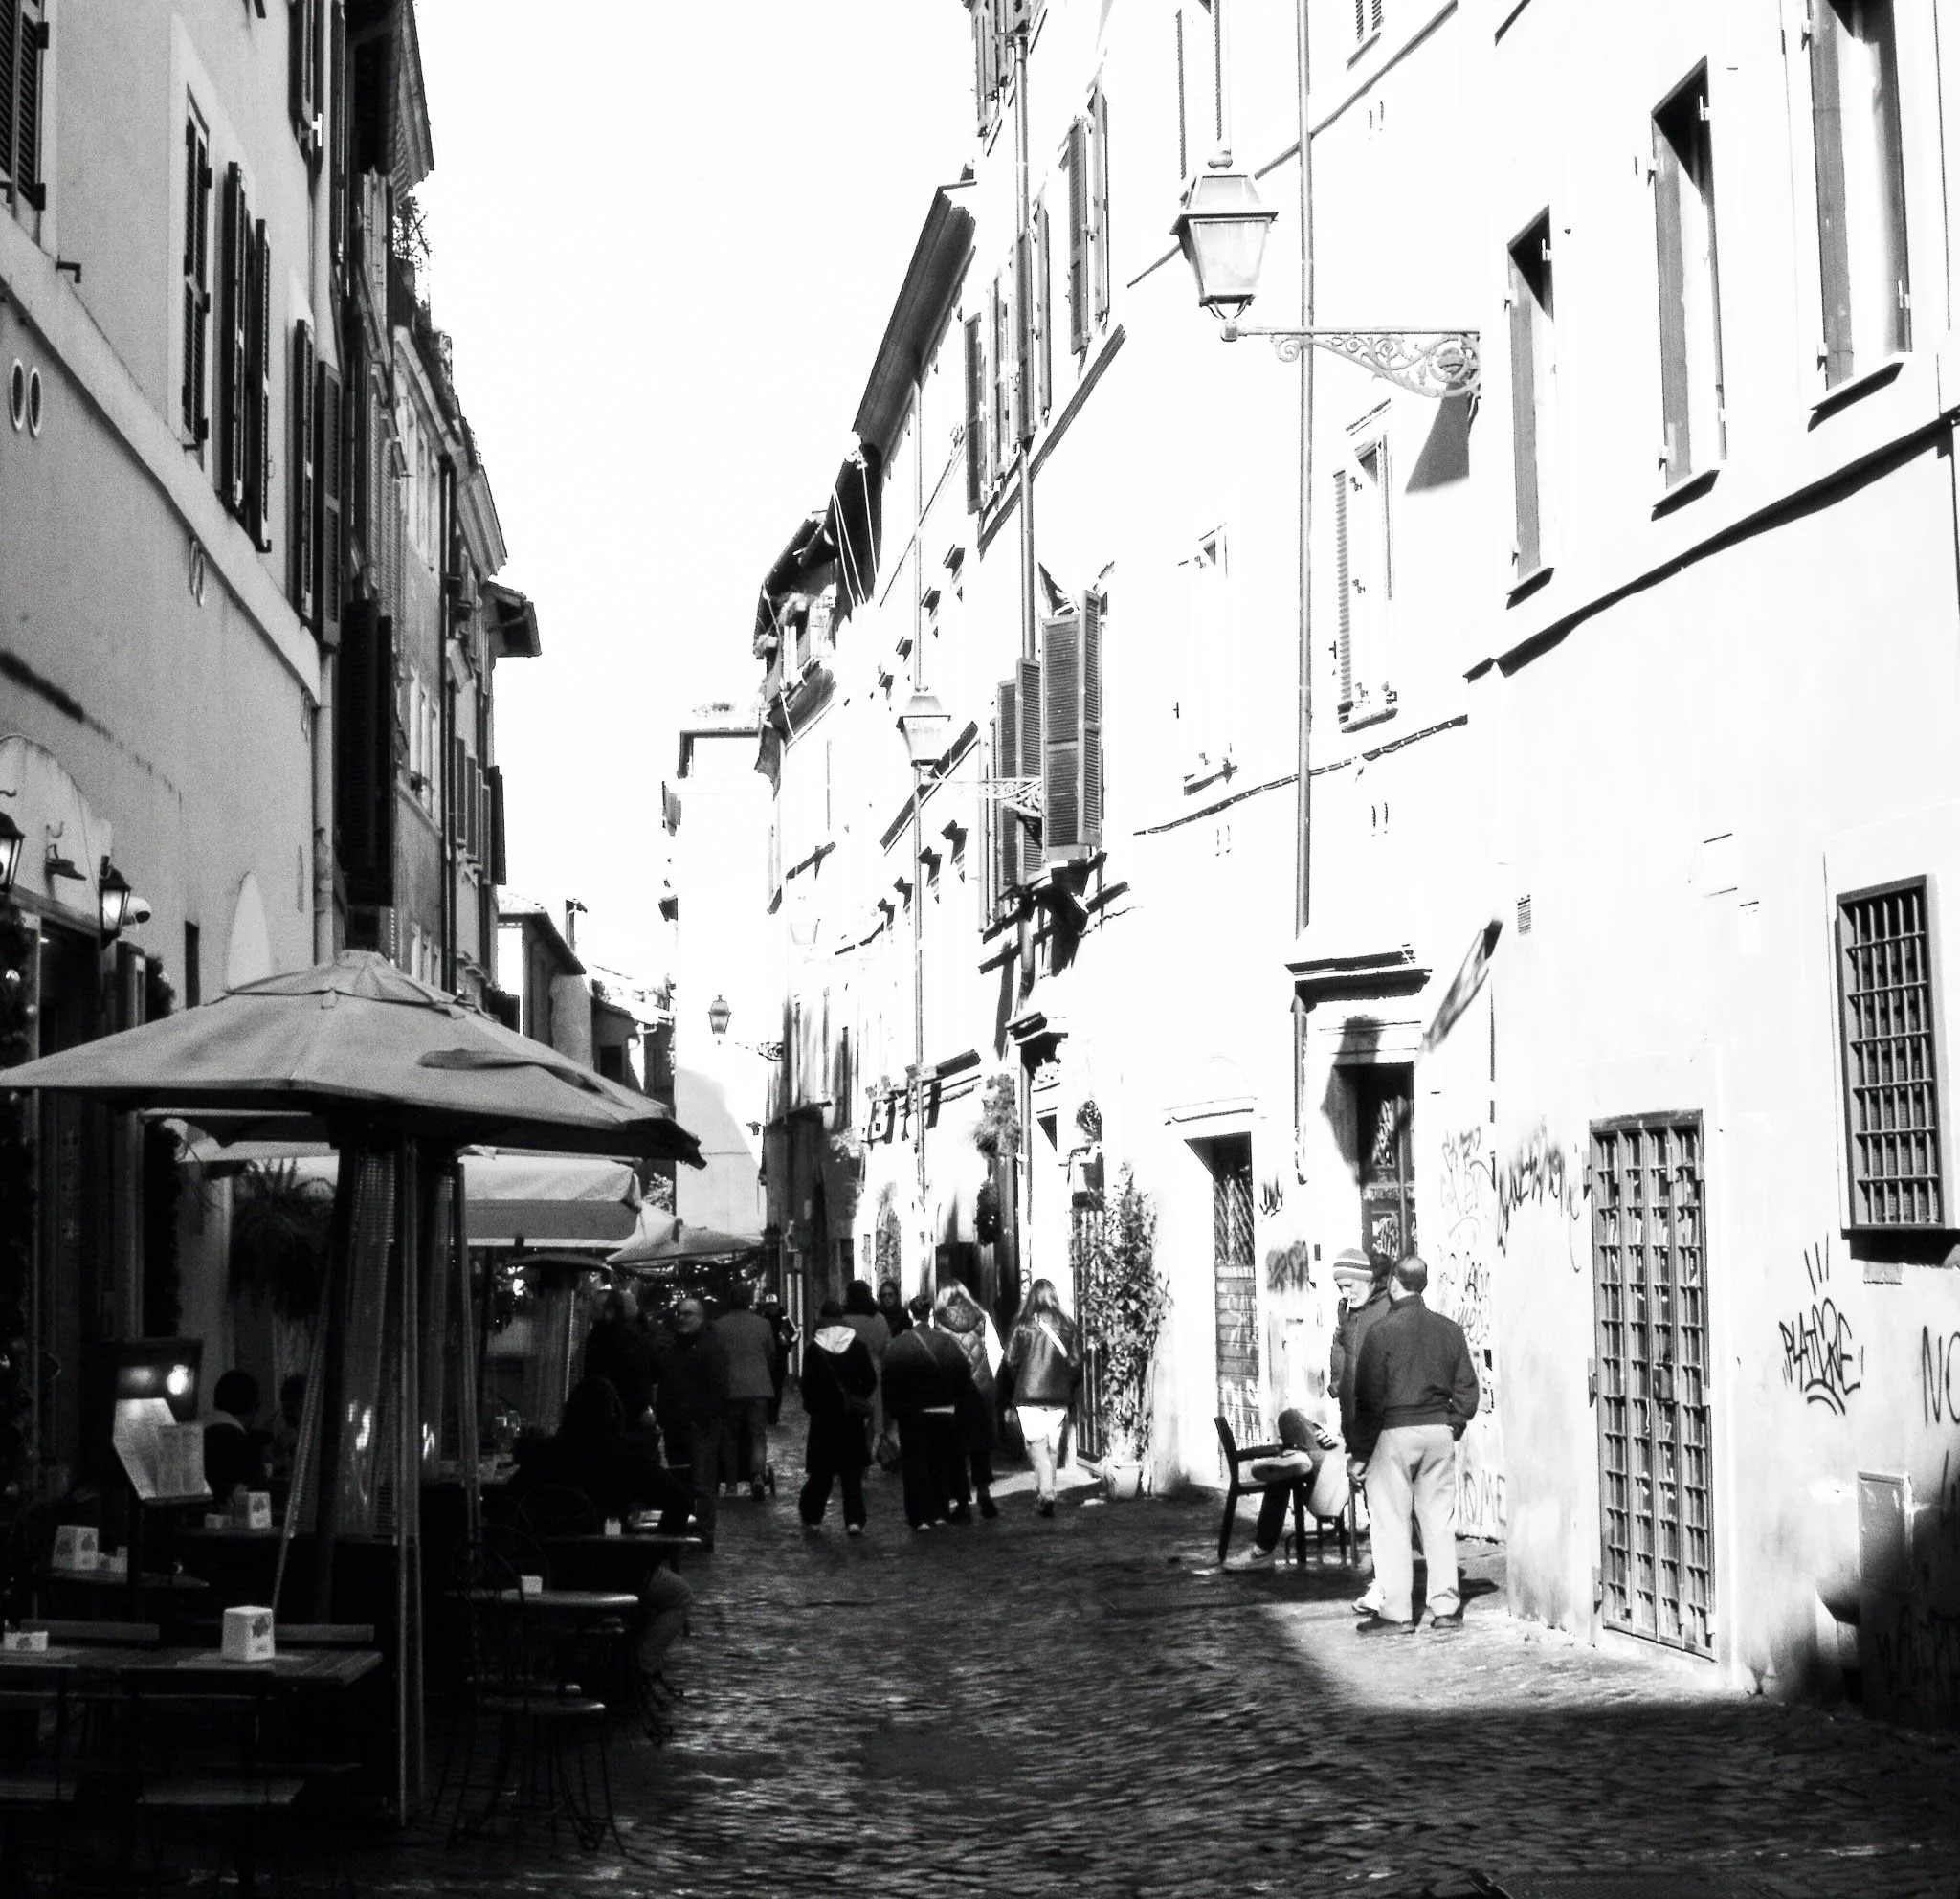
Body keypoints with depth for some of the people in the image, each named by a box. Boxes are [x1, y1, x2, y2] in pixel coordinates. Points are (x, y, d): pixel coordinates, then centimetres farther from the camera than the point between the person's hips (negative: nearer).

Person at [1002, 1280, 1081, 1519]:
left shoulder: (1023, 1325, -5)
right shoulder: (1067, 1325, 2)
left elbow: (1011, 1361, -3)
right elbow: (1076, 1362, 4)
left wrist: (1012, 1394, 10)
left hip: (1029, 1395, -3)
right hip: (1059, 1397, 3)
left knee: (1037, 1445, -4)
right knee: (1052, 1448, 14)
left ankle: (1046, 1494, -20)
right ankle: (1044, 1493, 23)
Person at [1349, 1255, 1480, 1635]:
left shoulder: (1382, 1332, -10)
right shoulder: (1449, 1330, 6)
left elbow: (1369, 1398, -10)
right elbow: (1466, 1391, 8)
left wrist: (1359, 1452, -5)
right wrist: (1452, 1428, 17)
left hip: (1394, 1433, -5)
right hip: (1439, 1432, 5)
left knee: (1391, 1523, 1)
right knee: (1439, 1520, 11)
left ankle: (1395, 1612, 1)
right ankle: (1446, 1607, 12)